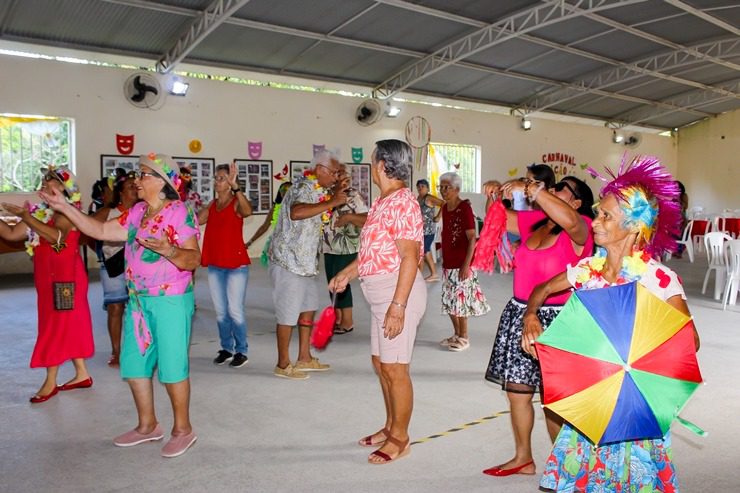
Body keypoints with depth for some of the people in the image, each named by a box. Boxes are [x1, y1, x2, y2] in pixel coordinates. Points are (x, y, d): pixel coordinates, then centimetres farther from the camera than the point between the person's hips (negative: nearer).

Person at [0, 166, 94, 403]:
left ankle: (50, 382, 7)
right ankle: (82, 374, 22)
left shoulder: (67, 210, -13)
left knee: (57, 325, -2)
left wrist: (27, 217, -32)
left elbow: (58, 236, -31)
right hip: (48, 277, 8)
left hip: (63, 277, -8)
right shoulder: (39, 211, 10)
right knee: (67, 324, 12)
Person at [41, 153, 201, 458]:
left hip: (170, 300, -8)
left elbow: (194, 260, -19)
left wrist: (168, 250, -37)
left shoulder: (180, 213, -14)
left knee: (172, 366, -1)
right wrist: (64, 207, 12)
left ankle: (183, 429, 16)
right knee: (133, 364, 14)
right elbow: (101, 231, 13)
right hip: (137, 299, 8)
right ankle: (147, 425, 30)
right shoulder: (137, 212, 10)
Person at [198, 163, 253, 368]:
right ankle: (226, 348, 24)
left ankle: (241, 351, 10)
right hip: (214, 265, 7)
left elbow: (248, 211, -32)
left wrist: (235, 186, -40)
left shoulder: (237, 203, -8)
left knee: (235, 310, -2)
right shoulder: (212, 205, 12)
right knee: (220, 311, 12)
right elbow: (195, 220, 3)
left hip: (236, 264, -6)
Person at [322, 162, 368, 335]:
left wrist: (348, 217, -24)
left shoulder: (353, 195, -7)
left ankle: (347, 321, 9)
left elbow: (367, 219, -13)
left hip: (346, 248, -6)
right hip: (330, 248, 6)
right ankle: (337, 317, 24)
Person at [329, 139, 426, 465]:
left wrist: (397, 306, -24)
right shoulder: (383, 201, 13)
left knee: (394, 368, 1)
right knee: (380, 363, 17)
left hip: (399, 291, -10)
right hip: (381, 293, 10)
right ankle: (391, 426, 33)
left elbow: (409, 258, -21)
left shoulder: (402, 201, -16)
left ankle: (399, 438, 16)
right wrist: (347, 273, 24)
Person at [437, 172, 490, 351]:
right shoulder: (445, 208, 9)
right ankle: (457, 335, 27)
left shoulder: (464, 208, -14)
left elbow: (472, 238, -16)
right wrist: (444, 260, 17)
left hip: (461, 264, -8)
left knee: (460, 299, -1)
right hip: (448, 263, 8)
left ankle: (464, 338, 12)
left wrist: (466, 265, -21)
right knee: (450, 301, 13)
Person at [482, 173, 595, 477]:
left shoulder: (580, 229, -11)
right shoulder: (534, 221, 9)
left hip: (555, 321, -7)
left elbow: (569, 220, -35)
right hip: (519, 315, 7)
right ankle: (523, 459, 31)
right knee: (516, 390, 14)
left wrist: (531, 188, -31)